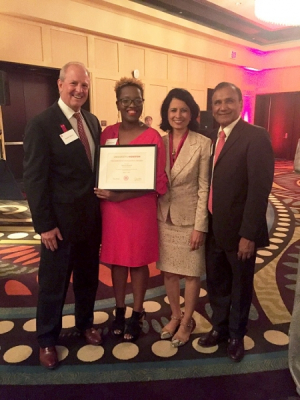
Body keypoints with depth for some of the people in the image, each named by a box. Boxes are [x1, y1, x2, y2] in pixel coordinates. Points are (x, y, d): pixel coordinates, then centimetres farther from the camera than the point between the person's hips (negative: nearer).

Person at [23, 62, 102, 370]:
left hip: (91, 217, 6)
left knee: (88, 277, 20)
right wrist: (44, 225, -15)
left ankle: (85, 323, 44)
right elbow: (34, 179, -14)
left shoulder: (92, 121, 7)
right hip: (61, 220, -5)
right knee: (53, 283, 12)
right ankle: (47, 339, 34)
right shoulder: (41, 124, -12)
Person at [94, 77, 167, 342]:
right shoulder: (107, 134, 4)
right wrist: (104, 193, -7)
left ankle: (137, 314, 30)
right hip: (111, 208, 4)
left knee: (138, 261, 11)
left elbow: (158, 180, -12)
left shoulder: (152, 137, -9)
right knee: (117, 259, 14)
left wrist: (121, 195, -19)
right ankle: (120, 311, 34)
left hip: (140, 208, -4)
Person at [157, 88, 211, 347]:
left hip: (189, 219, -4)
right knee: (169, 271, 15)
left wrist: (200, 226, -12)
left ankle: (187, 321, 32)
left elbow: (204, 188, -10)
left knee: (191, 273, 11)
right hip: (164, 218, 4)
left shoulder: (203, 144, -10)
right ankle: (175, 316, 37)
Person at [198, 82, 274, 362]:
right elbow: (210, 183, 7)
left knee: (240, 287, 16)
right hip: (213, 228, 6)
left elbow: (259, 188, -19)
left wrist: (249, 234, -21)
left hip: (238, 230, -5)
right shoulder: (212, 138, 8)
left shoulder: (256, 136, -13)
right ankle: (219, 327, 44)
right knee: (216, 283, 20)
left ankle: (236, 335, 39)